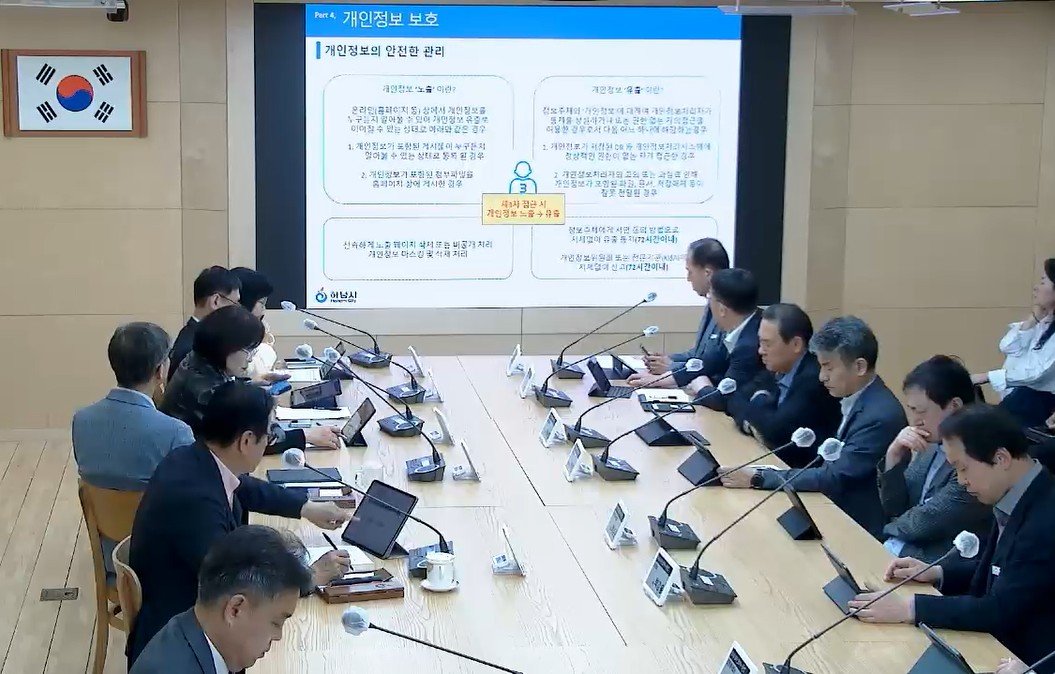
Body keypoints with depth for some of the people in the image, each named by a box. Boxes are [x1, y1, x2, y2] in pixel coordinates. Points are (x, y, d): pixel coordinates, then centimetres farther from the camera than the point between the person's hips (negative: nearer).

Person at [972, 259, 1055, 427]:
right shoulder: (1041, 320, 14)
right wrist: (1032, 318, -7)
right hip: (1015, 396, 7)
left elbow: (1035, 373, -19)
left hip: (1038, 400, -7)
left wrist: (987, 376, -15)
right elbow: (1007, 348, 3)